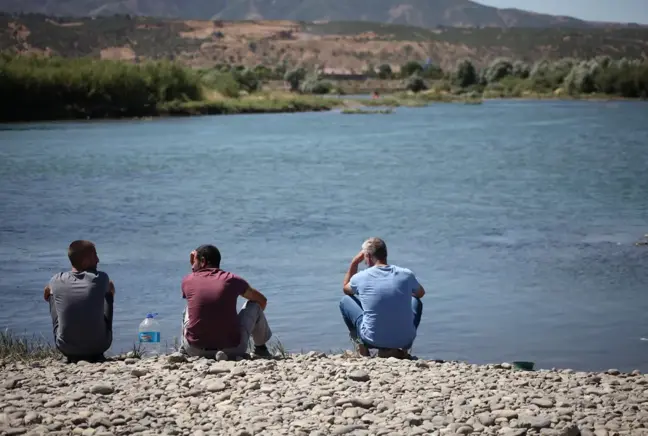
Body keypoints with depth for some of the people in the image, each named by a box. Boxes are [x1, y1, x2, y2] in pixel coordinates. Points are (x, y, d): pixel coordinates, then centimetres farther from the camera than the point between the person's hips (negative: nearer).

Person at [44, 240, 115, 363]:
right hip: (98, 346, -1)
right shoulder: (100, 279, -9)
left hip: (65, 348, 1)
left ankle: (72, 357, 27)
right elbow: (111, 290, 16)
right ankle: (96, 355, 29)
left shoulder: (57, 280, -5)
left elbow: (46, 295, 19)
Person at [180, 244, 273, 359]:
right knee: (255, 304, 22)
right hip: (233, 349, -2)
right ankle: (261, 347, 38)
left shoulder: (187, 280, 1)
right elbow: (262, 300, 19)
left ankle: (184, 350, 34)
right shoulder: (231, 280, 1)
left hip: (195, 350, 2)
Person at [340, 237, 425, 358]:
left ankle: (361, 346, 14)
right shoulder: (406, 274, -3)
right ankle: (402, 348, 15)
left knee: (345, 300, 20)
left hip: (373, 341, -1)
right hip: (405, 341, 1)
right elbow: (420, 293, 21)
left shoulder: (360, 277, -6)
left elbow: (345, 288, 20)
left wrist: (354, 263, 20)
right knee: (416, 302, 31)